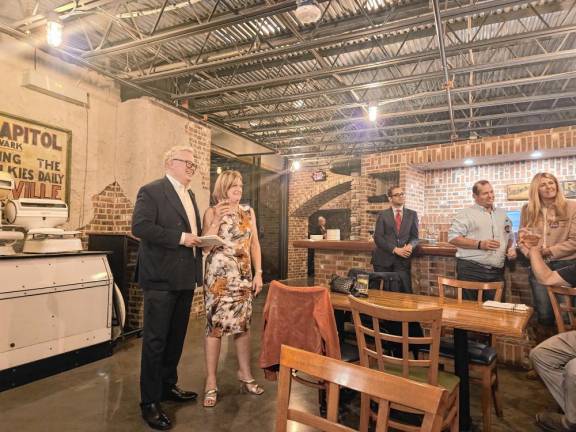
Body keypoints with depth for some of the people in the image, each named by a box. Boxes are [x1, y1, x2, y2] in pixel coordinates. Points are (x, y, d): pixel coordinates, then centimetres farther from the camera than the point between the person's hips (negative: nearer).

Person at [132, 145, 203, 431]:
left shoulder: (190, 195, 17)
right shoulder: (151, 191, -8)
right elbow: (140, 227, -21)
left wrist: (201, 241, 6)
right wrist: (180, 238, -20)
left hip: (185, 278, 8)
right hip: (161, 278, -8)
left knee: (176, 337, 18)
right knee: (156, 340, 2)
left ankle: (168, 386, 35)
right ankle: (150, 402, 16)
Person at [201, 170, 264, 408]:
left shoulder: (248, 212, 9)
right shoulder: (212, 212, -1)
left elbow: (254, 244, 9)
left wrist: (258, 273, 4)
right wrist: (217, 219, -17)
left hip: (244, 275, 4)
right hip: (218, 274, -4)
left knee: (243, 324, 10)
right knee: (215, 325, -1)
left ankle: (245, 374, 27)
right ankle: (211, 382, 13)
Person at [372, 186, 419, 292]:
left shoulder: (412, 214, 10)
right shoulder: (383, 215, 4)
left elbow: (415, 236, 10)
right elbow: (378, 237, -4)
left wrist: (410, 245, -14)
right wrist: (395, 249, -14)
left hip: (403, 259, 1)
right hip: (384, 259, -1)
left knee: (406, 292, -4)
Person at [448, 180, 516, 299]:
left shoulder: (502, 214, 17)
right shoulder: (466, 214, -3)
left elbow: (510, 236, 26)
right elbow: (453, 238, -11)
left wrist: (511, 248, 5)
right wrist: (480, 244, -17)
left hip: (496, 272, 5)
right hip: (471, 271, -5)